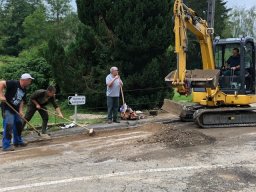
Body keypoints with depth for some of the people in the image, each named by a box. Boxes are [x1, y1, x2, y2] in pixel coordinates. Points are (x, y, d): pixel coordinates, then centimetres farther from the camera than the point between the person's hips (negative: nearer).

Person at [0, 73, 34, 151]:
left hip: (16, 109, 9)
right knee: (9, 125, -12)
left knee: (19, 124, 14)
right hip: (7, 108, -9)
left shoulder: (24, 90, 7)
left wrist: (20, 110, -1)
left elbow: (21, 101, 10)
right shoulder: (13, 83, -18)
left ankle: (18, 141, 30)